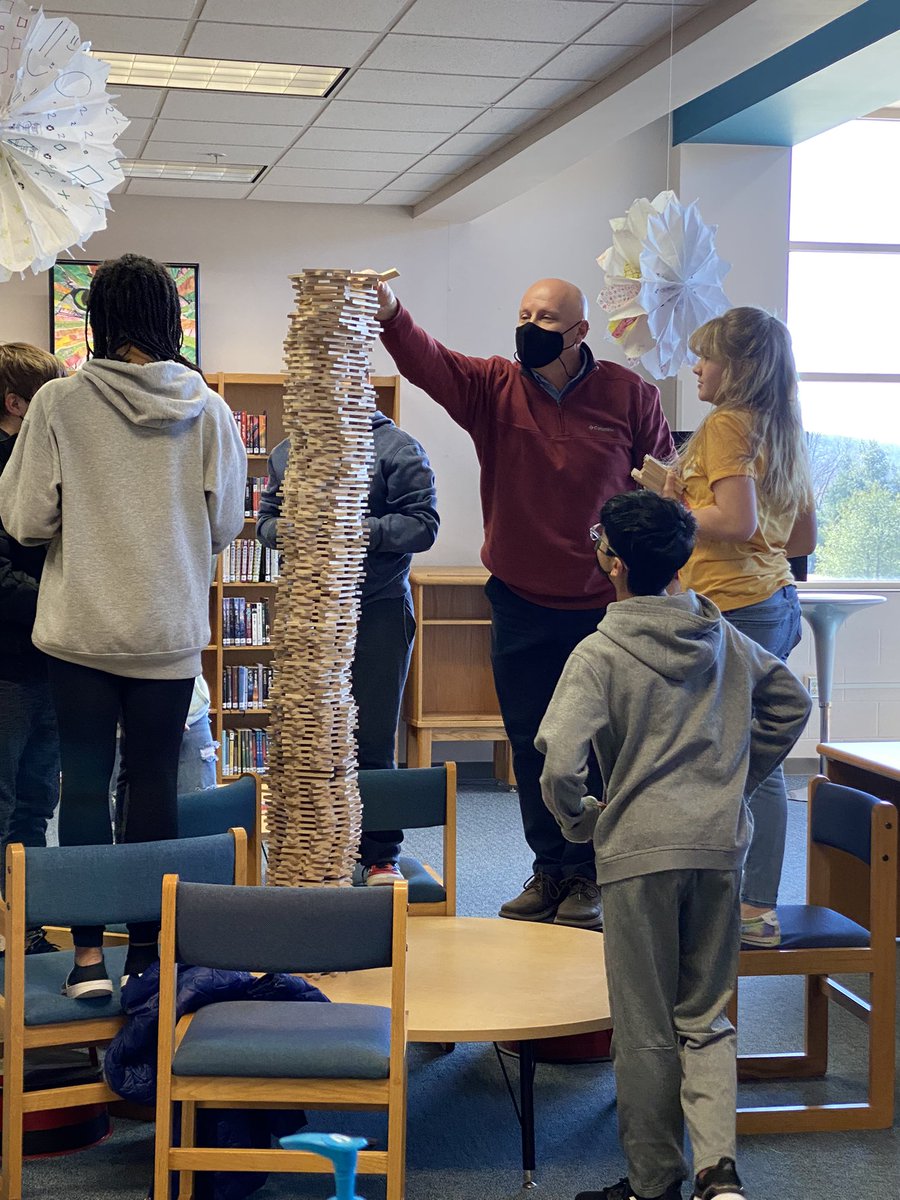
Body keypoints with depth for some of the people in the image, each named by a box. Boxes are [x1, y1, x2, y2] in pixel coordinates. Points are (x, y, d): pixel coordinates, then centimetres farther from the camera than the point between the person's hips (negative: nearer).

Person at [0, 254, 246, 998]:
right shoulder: (208, 411, -6)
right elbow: (225, 525, 1)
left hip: (82, 627, -1)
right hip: (170, 629, 1)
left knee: (85, 781, 6)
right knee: (156, 781, 10)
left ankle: (89, 952, 5)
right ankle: (148, 946, 15)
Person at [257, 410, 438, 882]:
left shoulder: (398, 449, -2)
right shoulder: (288, 451, 13)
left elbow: (424, 524, -8)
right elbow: (265, 520, 16)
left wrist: (366, 530, -21)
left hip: (380, 609, -4)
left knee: (373, 740, -1)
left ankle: (380, 853, 10)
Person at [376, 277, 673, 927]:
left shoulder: (630, 395, -2)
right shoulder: (494, 387, -1)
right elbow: (427, 361, -19)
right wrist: (389, 314, -39)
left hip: (606, 606, -2)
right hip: (521, 602, 2)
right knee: (531, 745, 10)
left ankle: (589, 876, 17)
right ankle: (549, 871, 23)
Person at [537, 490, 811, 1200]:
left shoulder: (600, 653, -11)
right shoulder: (725, 637, 5)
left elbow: (559, 762, -21)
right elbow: (792, 703, 19)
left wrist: (580, 821, -2)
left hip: (639, 851, -4)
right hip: (721, 846, 4)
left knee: (646, 1029, 9)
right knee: (706, 1019, 15)